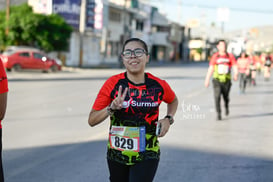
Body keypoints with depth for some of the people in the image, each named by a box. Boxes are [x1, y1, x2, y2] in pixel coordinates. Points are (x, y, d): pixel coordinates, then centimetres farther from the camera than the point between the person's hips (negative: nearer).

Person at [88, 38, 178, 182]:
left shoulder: (159, 85, -6)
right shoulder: (113, 83, -9)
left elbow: (173, 100, 19)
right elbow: (92, 120, -8)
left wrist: (168, 119, 0)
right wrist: (111, 108, -25)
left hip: (147, 156, -1)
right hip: (117, 154, 1)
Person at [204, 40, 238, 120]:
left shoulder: (230, 56, 0)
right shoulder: (215, 56, 0)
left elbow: (235, 67, -6)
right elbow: (210, 69, 4)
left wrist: (235, 74, -26)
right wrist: (207, 80, 5)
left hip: (226, 81, 1)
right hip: (217, 80, -1)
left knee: (226, 97, 13)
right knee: (217, 97, -14)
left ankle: (226, 106, 47)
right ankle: (218, 114, -6)